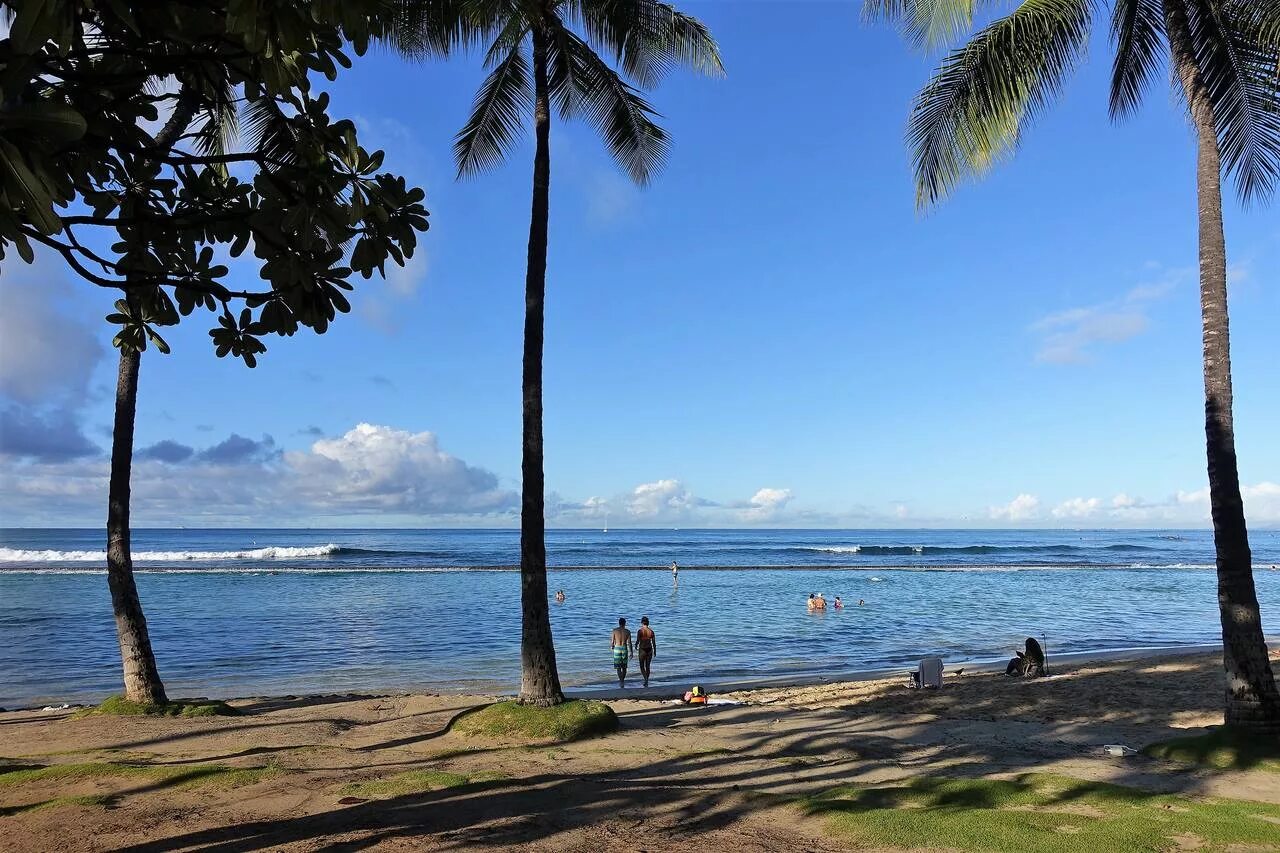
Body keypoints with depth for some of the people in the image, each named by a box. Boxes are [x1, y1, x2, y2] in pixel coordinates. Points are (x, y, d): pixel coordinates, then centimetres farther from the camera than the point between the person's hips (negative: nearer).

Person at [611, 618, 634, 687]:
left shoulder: (615, 630, -4)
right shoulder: (627, 631, -2)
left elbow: (612, 641, 0)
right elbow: (629, 643, -4)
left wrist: (611, 647, 20)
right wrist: (631, 652, 1)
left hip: (617, 649, -1)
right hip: (624, 649, 1)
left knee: (618, 667, 2)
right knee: (624, 666, 16)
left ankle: (621, 681, -12)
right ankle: (622, 681, 20)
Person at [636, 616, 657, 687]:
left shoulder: (640, 631, -12)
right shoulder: (651, 631, -2)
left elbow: (637, 641, -14)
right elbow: (654, 642, 0)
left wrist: (636, 647, 8)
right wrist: (655, 651, 11)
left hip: (642, 650, -3)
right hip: (649, 650, 3)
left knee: (642, 667, 9)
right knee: (647, 666, 16)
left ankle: (646, 679, -12)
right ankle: (646, 682, 21)